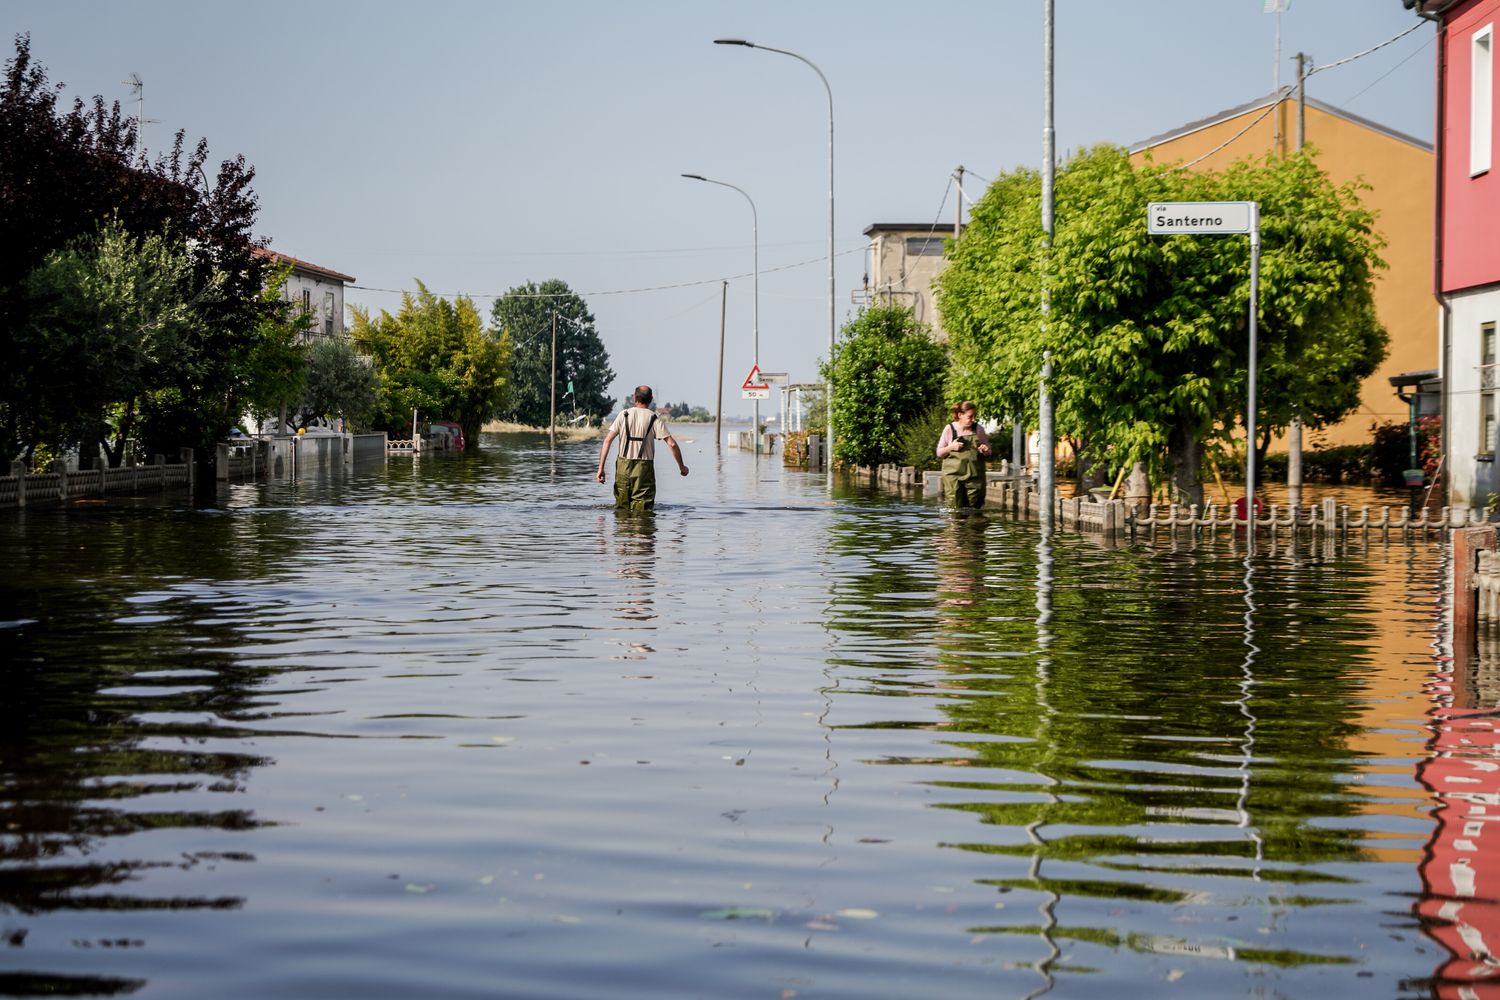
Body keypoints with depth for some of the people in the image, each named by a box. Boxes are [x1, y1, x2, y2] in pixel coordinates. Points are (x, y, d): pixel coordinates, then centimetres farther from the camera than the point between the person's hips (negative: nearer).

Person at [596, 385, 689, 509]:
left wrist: (601, 467, 0)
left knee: (621, 507, 13)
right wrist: (681, 467, 5)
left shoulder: (624, 415, 4)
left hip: (623, 467, 2)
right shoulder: (654, 419, -1)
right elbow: (672, 444, -7)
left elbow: (608, 440, -2)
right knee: (641, 510, 1)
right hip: (644, 468, -2)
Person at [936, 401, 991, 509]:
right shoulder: (950, 429, 1)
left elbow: (988, 453, 16)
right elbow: (939, 453, 8)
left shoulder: (979, 429, 7)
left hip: (974, 476, 2)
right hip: (953, 475, -2)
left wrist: (985, 452, -8)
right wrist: (951, 447, -12)